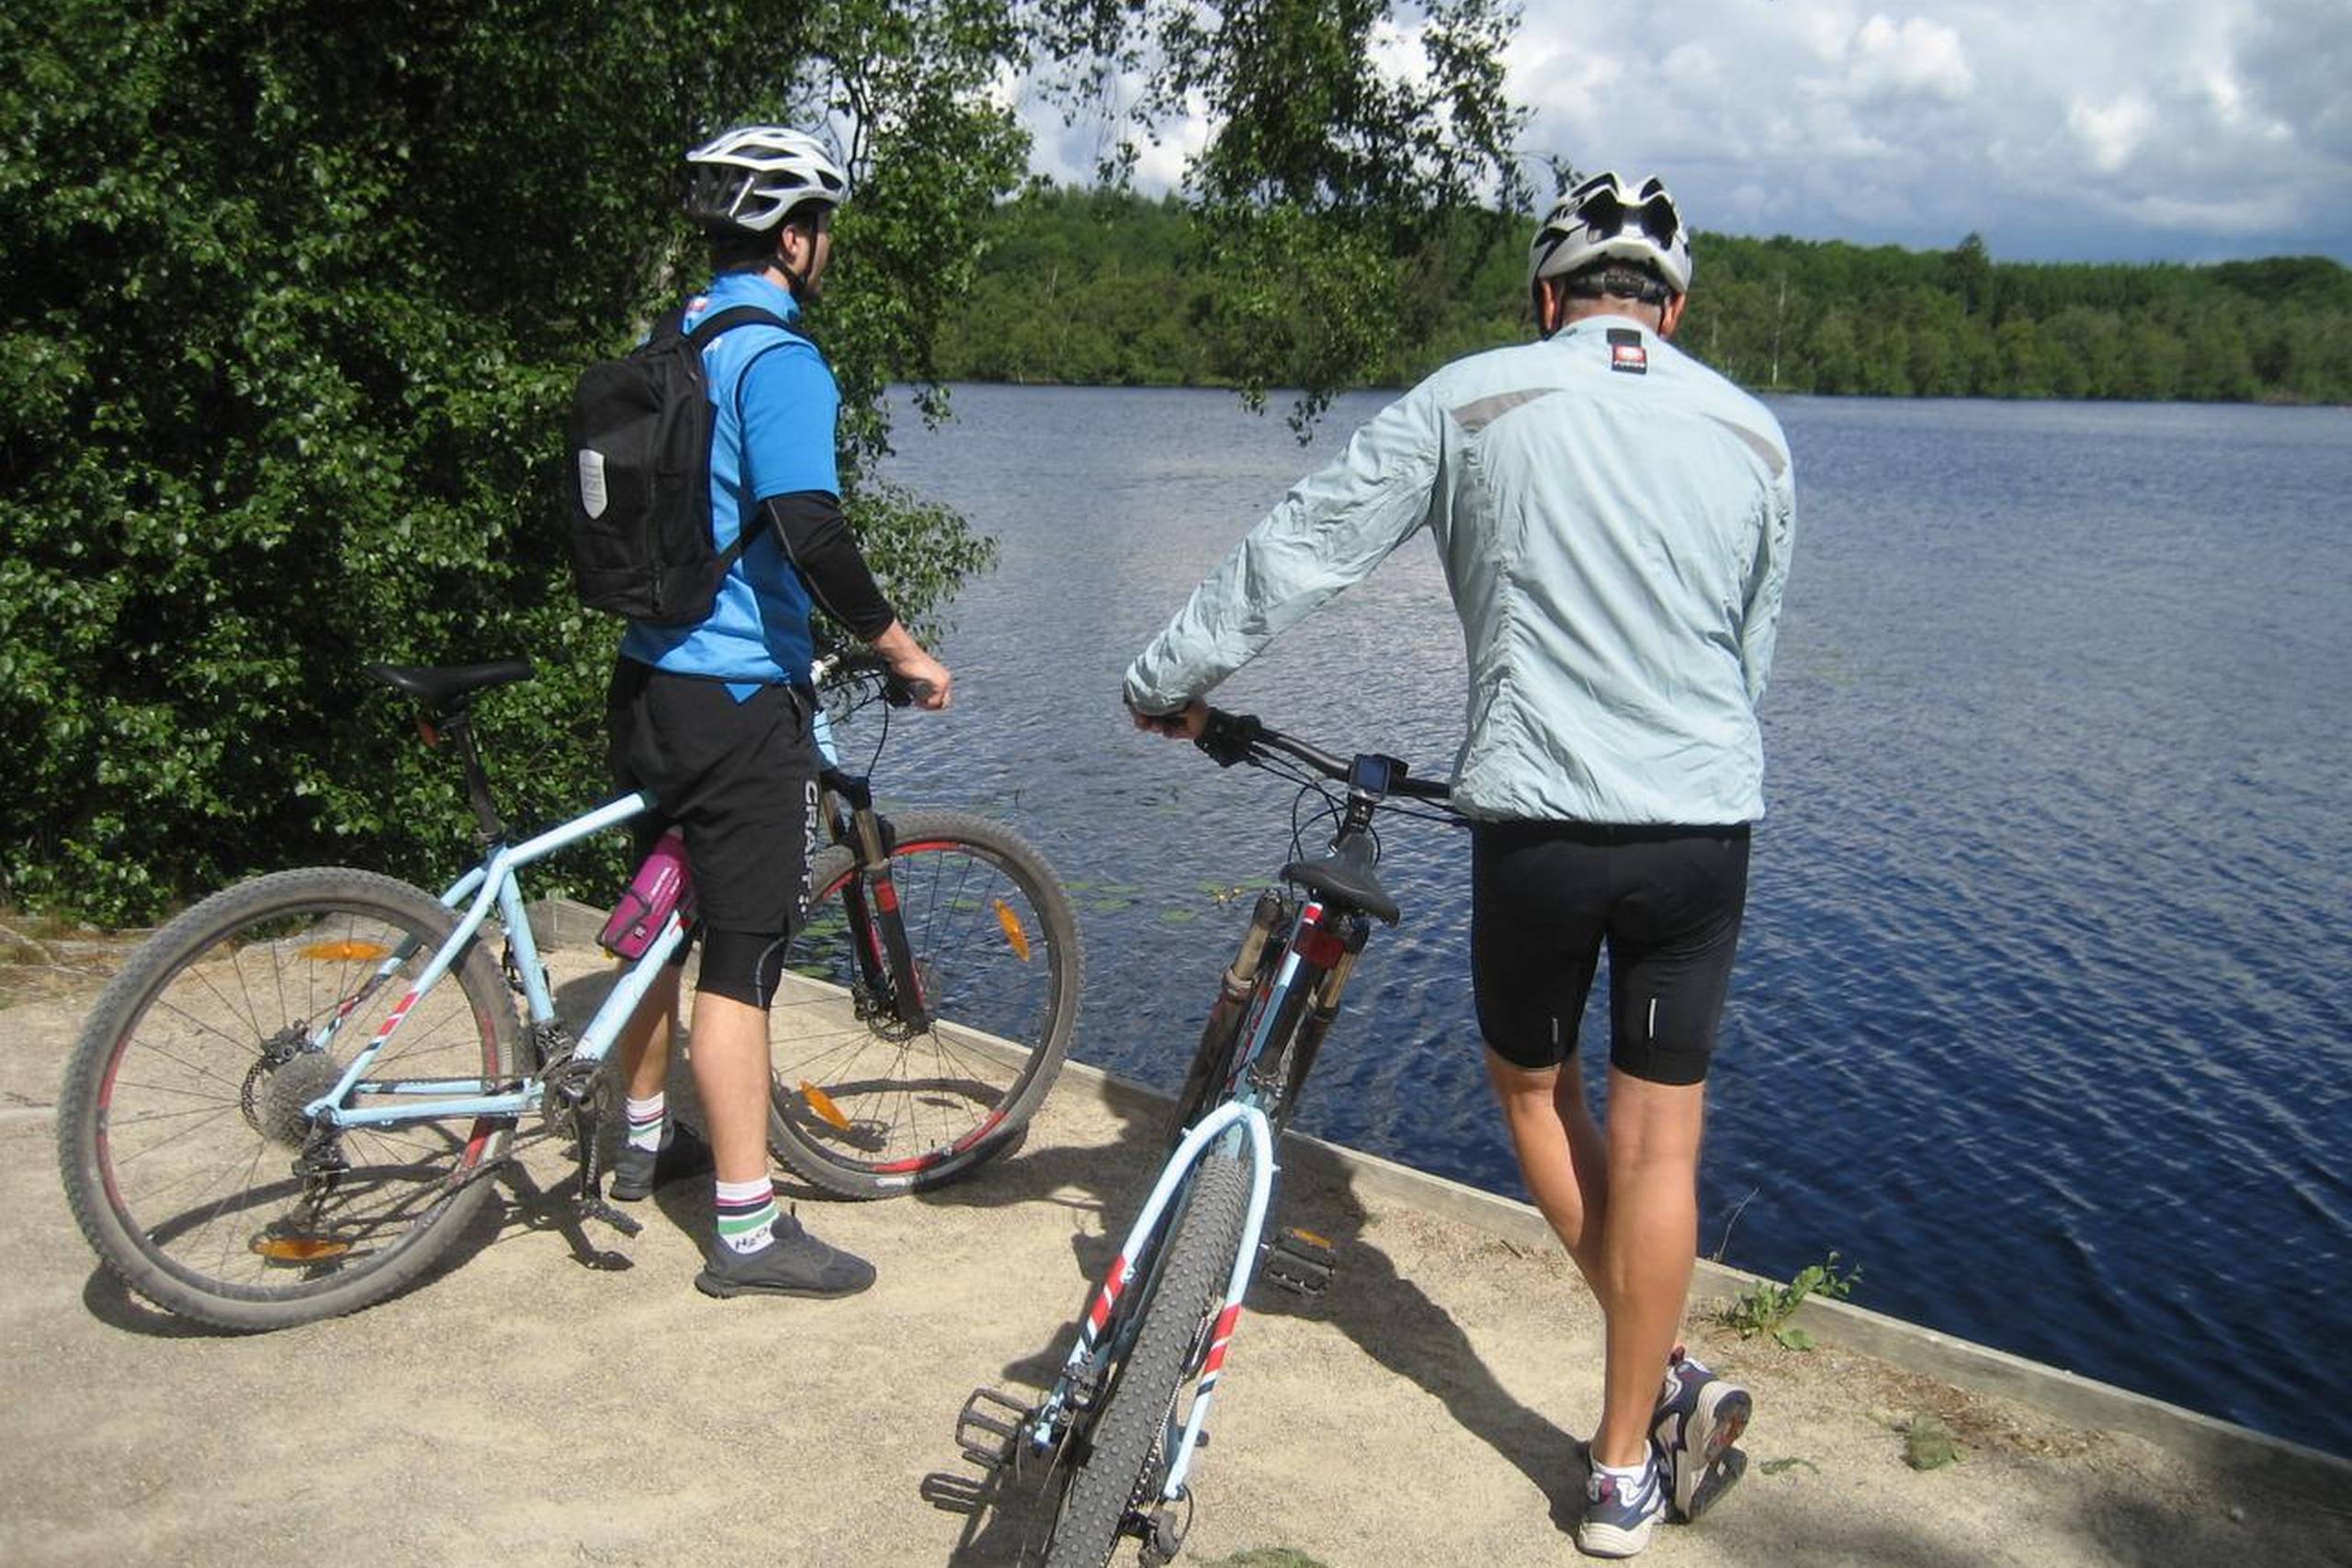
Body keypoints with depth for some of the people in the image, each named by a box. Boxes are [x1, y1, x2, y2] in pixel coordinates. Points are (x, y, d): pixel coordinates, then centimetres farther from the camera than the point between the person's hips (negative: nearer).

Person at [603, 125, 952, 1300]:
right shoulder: (777, 357, -16)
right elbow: (810, 530, -27)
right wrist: (902, 649, -17)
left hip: (650, 678, 9)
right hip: (738, 698, -9)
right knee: (741, 958, -4)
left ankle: (646, 1144, 39)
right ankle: (748, 1233, 4)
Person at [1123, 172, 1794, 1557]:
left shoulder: (1470, 400, -2)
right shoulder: (1755, 433, 7)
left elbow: (1300, 550, 0)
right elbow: (1750, 657, 15)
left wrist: (1170, 679, 12)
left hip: (1534, 818, -2)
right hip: (1703, 824, 2)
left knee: (1534, 1089, 22)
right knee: (1658, 1143, 11)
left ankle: (1667, 1376, 19)